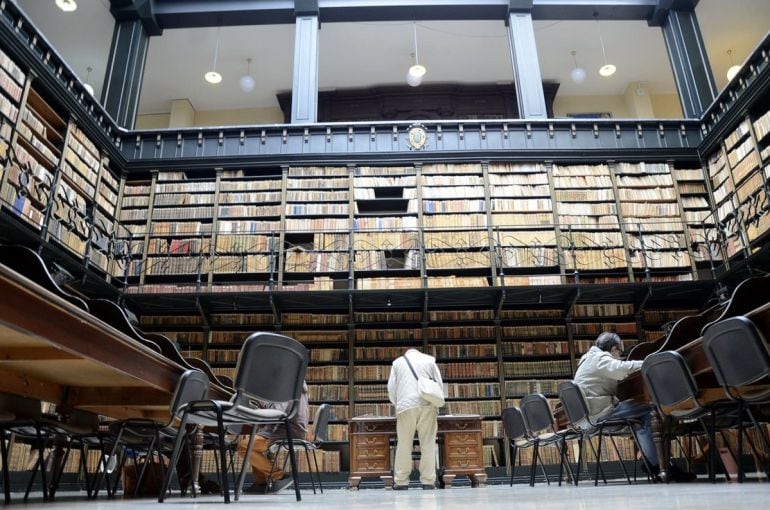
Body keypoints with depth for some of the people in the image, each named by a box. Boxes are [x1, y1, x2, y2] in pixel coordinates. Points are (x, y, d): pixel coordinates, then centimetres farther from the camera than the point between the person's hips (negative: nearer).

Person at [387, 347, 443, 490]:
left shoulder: (398, 362, 16)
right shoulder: (429, 360, 15)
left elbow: (391, 388, 12)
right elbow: (439, 384, 11)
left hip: (406, 406, 0)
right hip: (427, 405, 0)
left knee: (404, 444, 3)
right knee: (428, 444, 2)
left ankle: (401, 481, 3)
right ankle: (428, 481, 1)